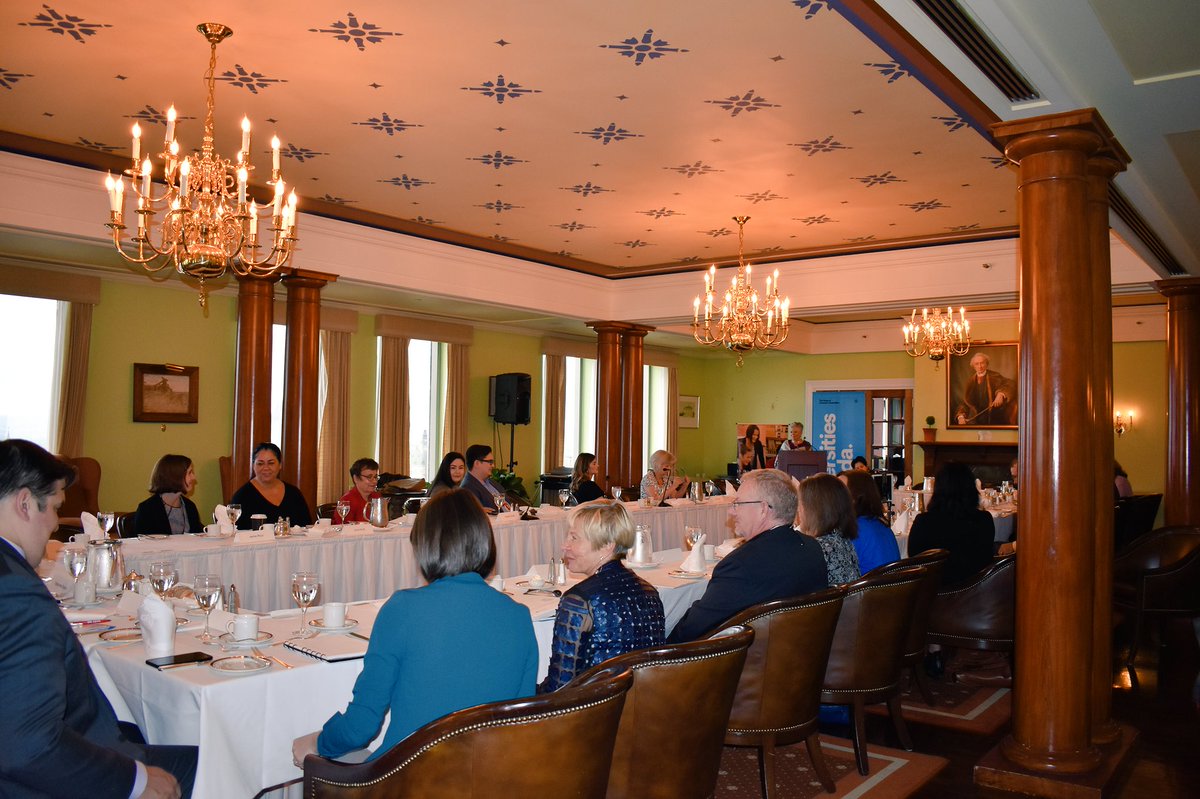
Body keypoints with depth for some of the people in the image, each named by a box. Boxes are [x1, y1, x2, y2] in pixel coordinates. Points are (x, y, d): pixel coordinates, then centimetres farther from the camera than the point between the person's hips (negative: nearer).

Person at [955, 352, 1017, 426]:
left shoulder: (994, 376, 0)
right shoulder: (970, 381, 10)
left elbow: (1010, 384, -15)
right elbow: (964, 402, 10)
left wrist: (1001, 394, -35)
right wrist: (960, 416, -8)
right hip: (975, 419, 3)